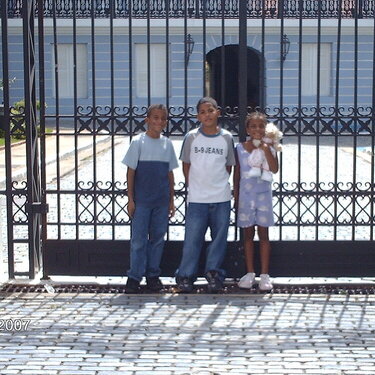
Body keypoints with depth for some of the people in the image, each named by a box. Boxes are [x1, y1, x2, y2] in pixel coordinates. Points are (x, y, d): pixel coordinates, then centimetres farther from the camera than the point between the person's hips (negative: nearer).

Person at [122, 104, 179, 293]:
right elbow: (131, 172, -3)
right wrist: (130, 199, -6)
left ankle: (153, 275, 18)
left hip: (162, 201, 4)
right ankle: (134, 277, 5)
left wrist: (171, 200, 11)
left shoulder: (167, 144, 8)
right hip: (141, 200, -4)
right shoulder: (138, 142, -4)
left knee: (158, 238, 8)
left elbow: (170, 174, 13)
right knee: (139, 239, -2)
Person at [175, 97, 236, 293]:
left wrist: (219, 184, 8)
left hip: (221, 198, 2)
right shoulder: (192, 137, 1)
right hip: (196, 198, -2)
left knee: (219, 237, 6)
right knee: (192, 238, -2)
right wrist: (192, 186, 5)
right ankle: (185, 276, 8)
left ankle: (213, 273, 18)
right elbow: (186, 165, 9)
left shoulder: (226, 137, 4)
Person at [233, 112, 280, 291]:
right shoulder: (240, 148, 1)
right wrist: (236, 197, 4)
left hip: (263, 194, -1)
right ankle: (250, 273, 15)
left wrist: (266, 149, -20)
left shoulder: (268, 147, -1)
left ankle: (264, 275, 6)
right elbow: (236, 174, 5)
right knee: (248, 234, 7)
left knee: (263, 234, 2)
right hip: (245, 195, 1)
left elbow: (275, 169, -15)